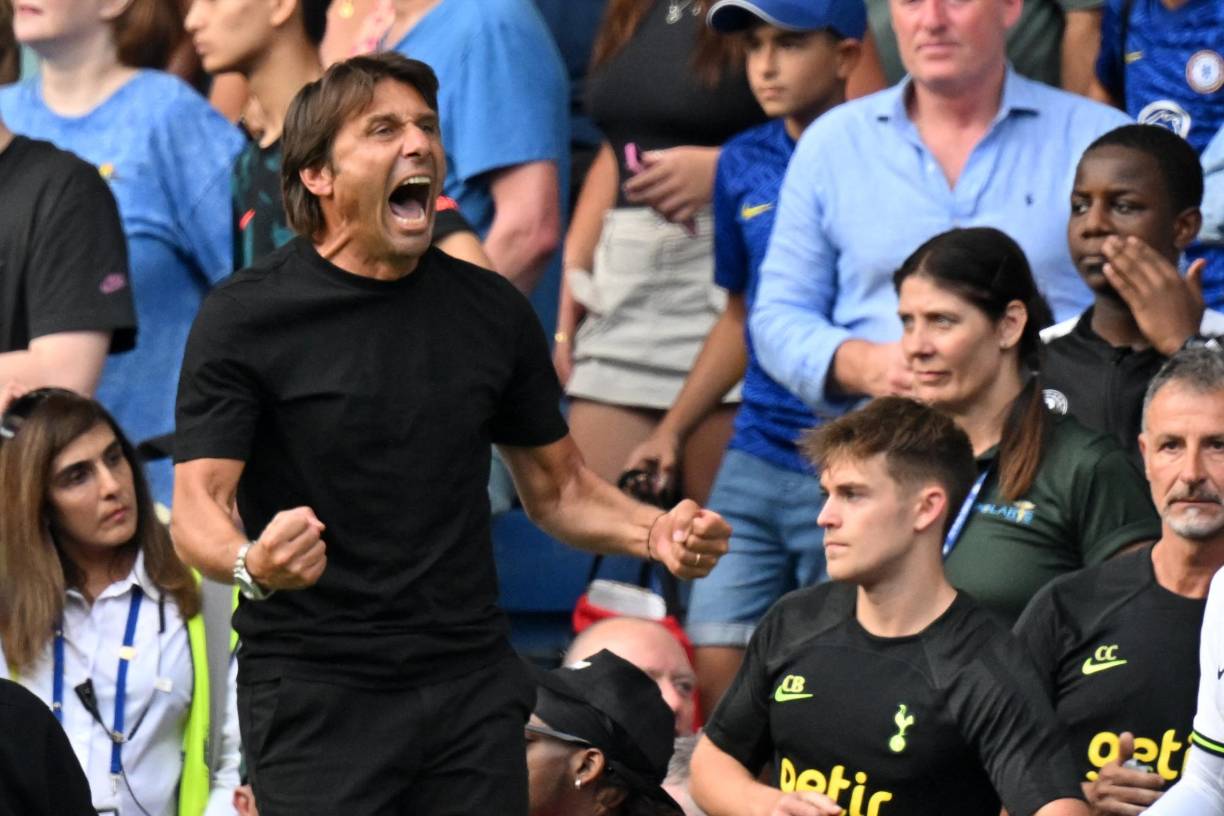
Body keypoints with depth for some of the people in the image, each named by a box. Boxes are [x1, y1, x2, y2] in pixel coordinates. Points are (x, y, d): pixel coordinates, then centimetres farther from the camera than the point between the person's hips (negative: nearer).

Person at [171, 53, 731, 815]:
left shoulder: (491, 310, 8)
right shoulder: (248, 316, -5)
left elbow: (559, 488, 16)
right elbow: (199, 504, -11)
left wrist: (655, 533, -5)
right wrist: (253, 565, -34)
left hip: (471, 687, 4)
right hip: (313, 689, -4)